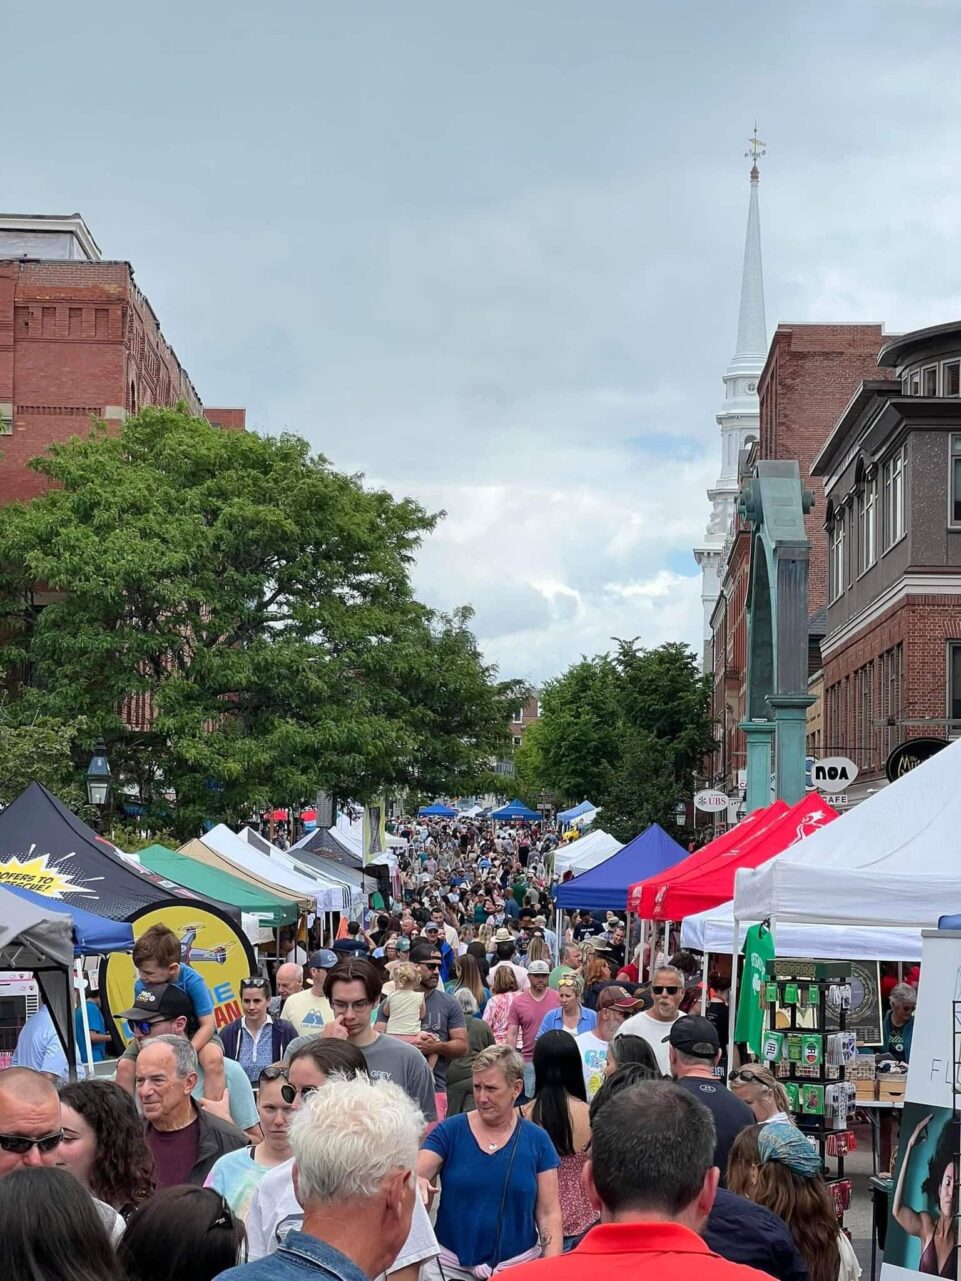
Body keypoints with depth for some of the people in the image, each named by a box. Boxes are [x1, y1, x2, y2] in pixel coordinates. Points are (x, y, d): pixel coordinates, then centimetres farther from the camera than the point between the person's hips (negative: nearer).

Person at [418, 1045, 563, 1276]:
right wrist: (416, 1184, -36)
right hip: (451, 1264, 0)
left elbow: (549, 1214, -1)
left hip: (517, 1265, 0)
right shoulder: (450, 1131, -2)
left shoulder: (536, 1140, -1)